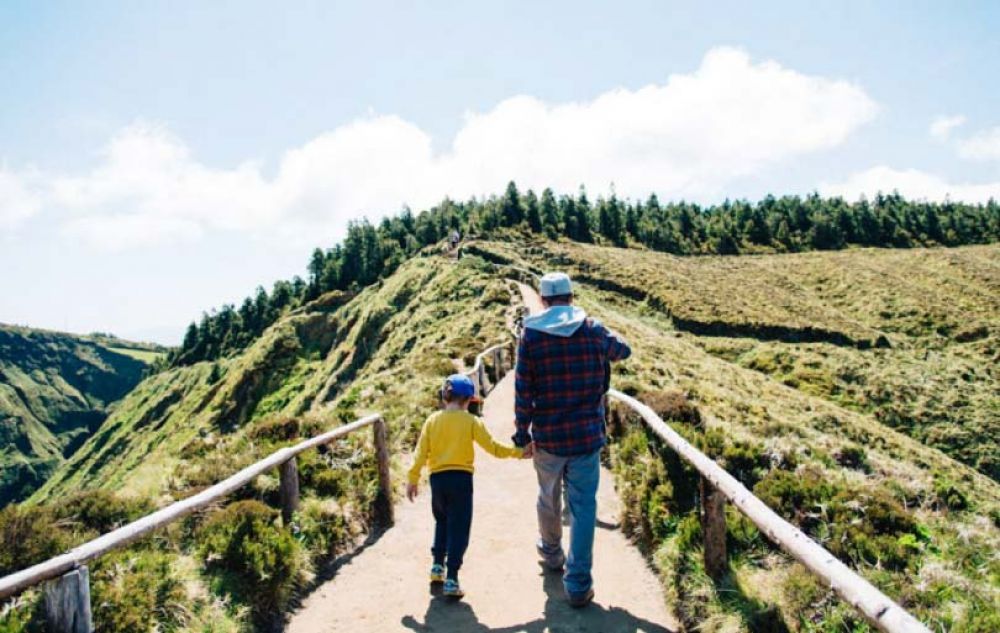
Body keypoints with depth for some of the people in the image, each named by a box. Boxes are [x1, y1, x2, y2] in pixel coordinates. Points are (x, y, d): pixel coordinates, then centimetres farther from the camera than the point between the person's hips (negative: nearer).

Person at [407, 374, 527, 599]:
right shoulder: (471, 421, -4)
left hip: (437, 479, 3)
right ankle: (451, 579, -2)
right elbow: (492, 447, -5)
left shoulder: (432, 421, 3)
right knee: (458, 529, 2)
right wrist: (517, 452, 6)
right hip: (461, 479, -3)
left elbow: (421, 453, 1)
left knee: (442, 523, 25)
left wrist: (413, 480, 7)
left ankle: (438, 566, 26)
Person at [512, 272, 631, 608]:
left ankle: (551, 551, 45)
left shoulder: (530, 335, -6)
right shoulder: (593, 330, -3)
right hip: (587, 435, 0)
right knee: (583, 506, 5)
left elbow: (523, 392, -8)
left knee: (548, 498, 22)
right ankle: (578, 583, 6)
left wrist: (522, 434, 0)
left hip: (547, 437, 1)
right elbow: (622, 350, 18)